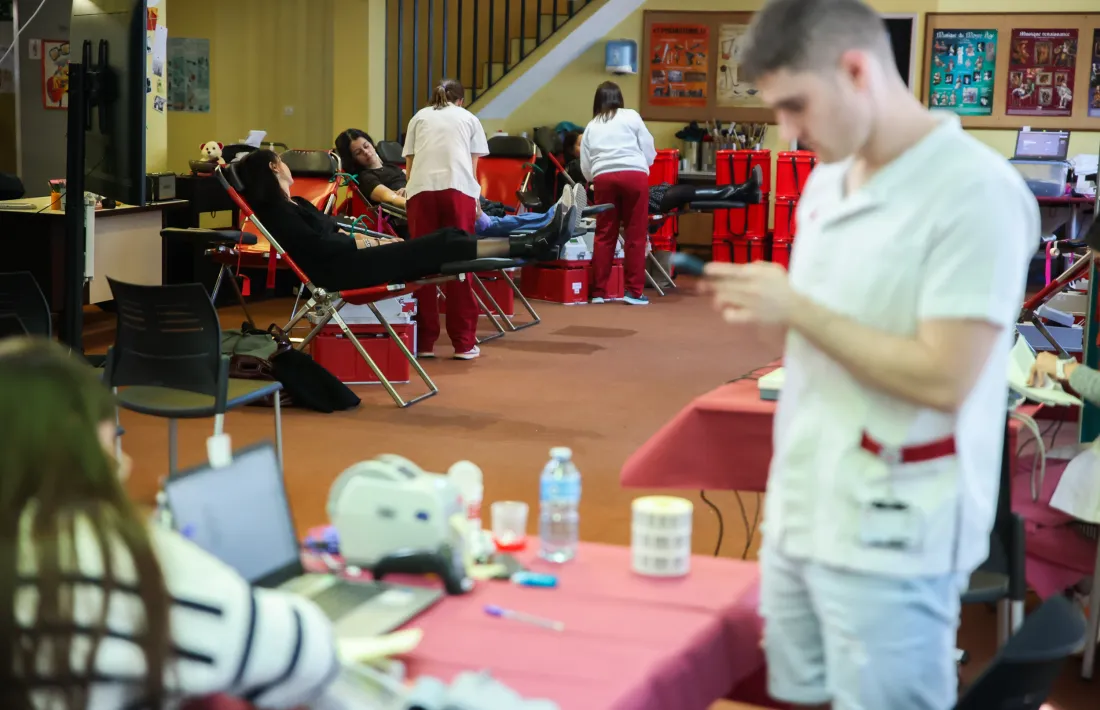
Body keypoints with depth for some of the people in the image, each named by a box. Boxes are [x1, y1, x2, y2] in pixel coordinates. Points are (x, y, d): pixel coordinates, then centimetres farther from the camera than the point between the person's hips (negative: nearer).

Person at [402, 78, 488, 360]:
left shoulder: (419, 117, 26)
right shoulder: (469, 118, 25)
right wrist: (474, 198, 33)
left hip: (422, 188, 1)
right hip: (458, 188, -1)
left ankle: (424, 341, 5)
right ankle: (464, 342, 2)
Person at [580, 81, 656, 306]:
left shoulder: (591, 126, 21)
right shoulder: (631, 116, 12)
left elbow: (585, 167, 18)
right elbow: (649, 151, 9)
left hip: (603, 177, 3)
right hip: (634, 175, -3)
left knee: (604, 234, 8)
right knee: (635, 234, 1)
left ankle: (598, 291, 8)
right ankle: (634, 291, 0)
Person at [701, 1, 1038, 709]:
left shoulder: (976, 190, -16)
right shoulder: (827, 181, 10)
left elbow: (942, 378, -21)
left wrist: (798, 309, -17)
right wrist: (764, 307, 2)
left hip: (891, 534, -8)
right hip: (800, 511, 8)